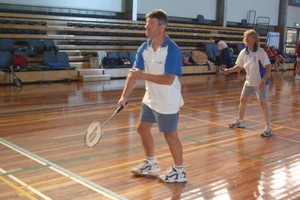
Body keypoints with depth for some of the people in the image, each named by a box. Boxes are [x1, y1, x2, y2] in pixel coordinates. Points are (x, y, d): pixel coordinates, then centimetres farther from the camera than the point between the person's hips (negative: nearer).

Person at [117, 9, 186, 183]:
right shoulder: (144, 48, -2)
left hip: (167, 102, -7)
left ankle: (179, 171, 23)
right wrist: (124, 96, -9)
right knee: (143, 129, 16)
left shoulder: (172, 50, -23)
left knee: (170, 135, 4)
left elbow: (168, 79, -29)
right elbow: (134, 74, -2)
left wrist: (143, 75, -33)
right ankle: (151, 164, 37)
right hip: (150, 99, 8)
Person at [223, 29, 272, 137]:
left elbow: (268, 66, -17)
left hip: (261, 82, -6)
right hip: (249, 81, 7)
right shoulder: (243, 52, -1)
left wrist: (264, 79, -26)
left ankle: (268, 127, 0)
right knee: (243, 100, 14)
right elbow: (239, 66, 8)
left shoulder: (260, 52, -17)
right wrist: (229, 70, -8)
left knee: (262, 102, -9)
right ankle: (240, 121, 35)